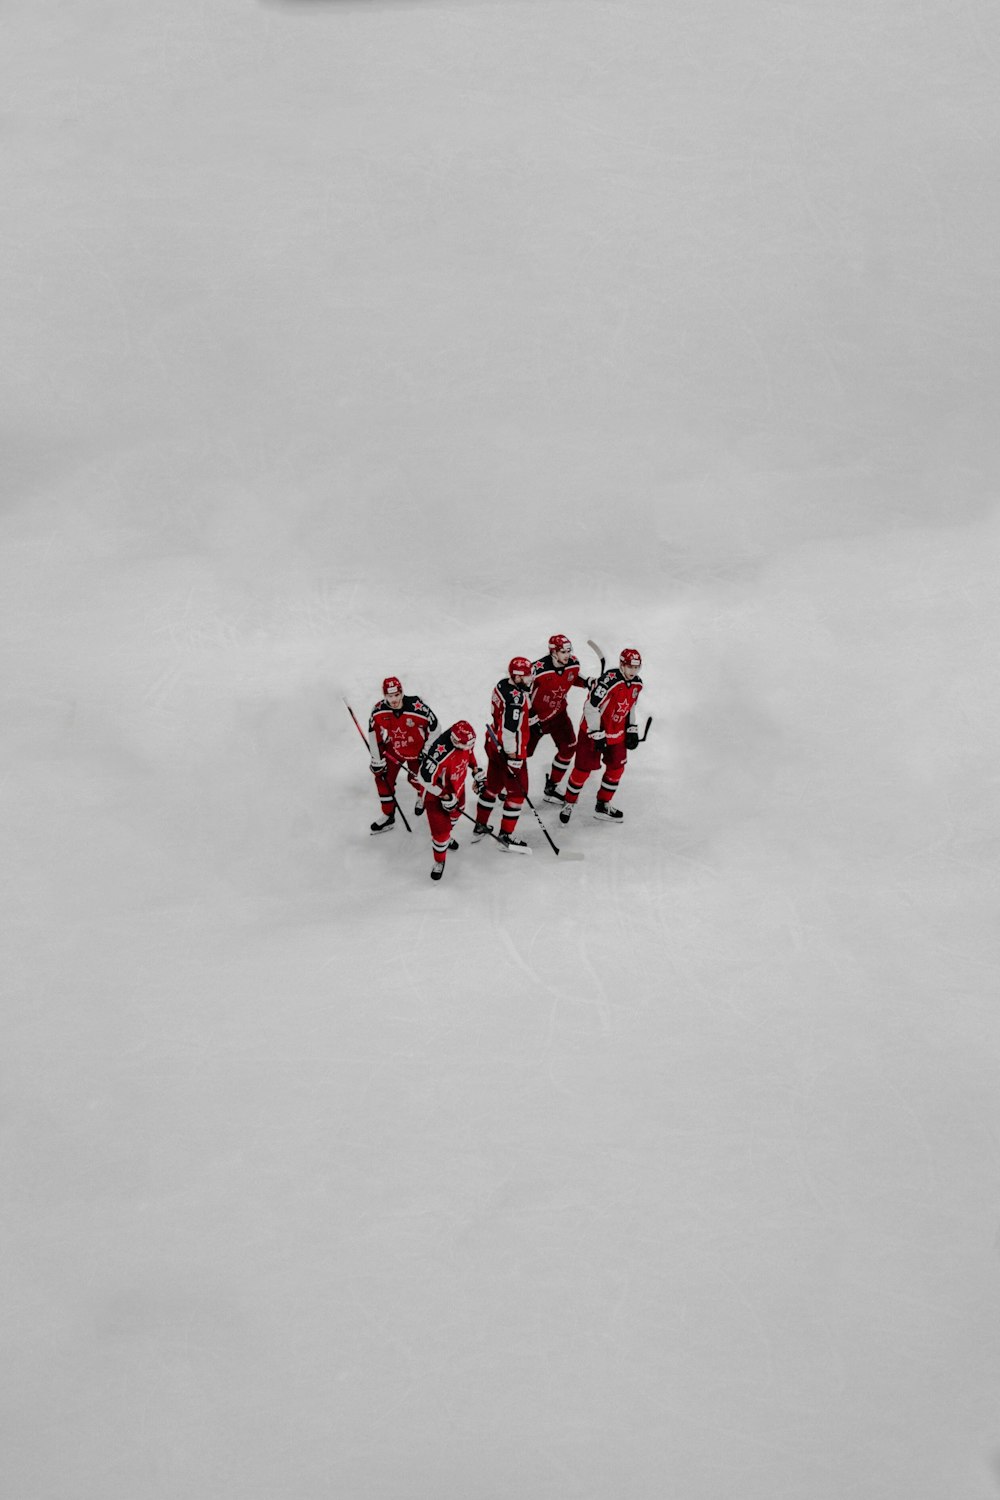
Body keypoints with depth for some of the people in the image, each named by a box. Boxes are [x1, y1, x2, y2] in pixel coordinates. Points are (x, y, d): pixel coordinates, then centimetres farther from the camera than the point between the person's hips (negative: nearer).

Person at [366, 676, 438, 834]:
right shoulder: (379, 711, -23)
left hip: (417, 750, -2)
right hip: (392, 750, 2)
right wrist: (377, 759, -6)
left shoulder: (416, 706, -32)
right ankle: (388, 816, 10)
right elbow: (373, 732, -7)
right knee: (383, 777, -4)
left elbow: (433, 725, -16)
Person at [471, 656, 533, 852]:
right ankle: (505, 836, 9)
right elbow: (510, 728, -27)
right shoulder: (515, 697, -25)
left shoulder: (503, 685, 3)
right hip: (509, 750, -10)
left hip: (494, 743, 10)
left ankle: (480, 827, 35)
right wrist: (513, 757, -23)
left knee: (492, 785, 23)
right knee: (517, 791, 2)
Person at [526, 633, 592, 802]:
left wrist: (589, 683, -9)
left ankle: (551, 789, 18)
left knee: (568, 748, 3)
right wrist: (532, 719, -19)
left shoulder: (573, 664, -12)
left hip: (558, 713, 6)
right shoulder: (539, 668, -30)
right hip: (537, 715, -6)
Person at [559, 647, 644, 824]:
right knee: (583, 769, 1)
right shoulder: (608, 680, -28)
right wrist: (597, 735, -24)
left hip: (617, 733, 7)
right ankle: (569, 803, 20)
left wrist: (632, 730, 10)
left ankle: (603, 805, 27)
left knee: (616, 768, 11)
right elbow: (591, 707, -27)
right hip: (593, 730, -7)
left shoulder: (637, 683, -2)